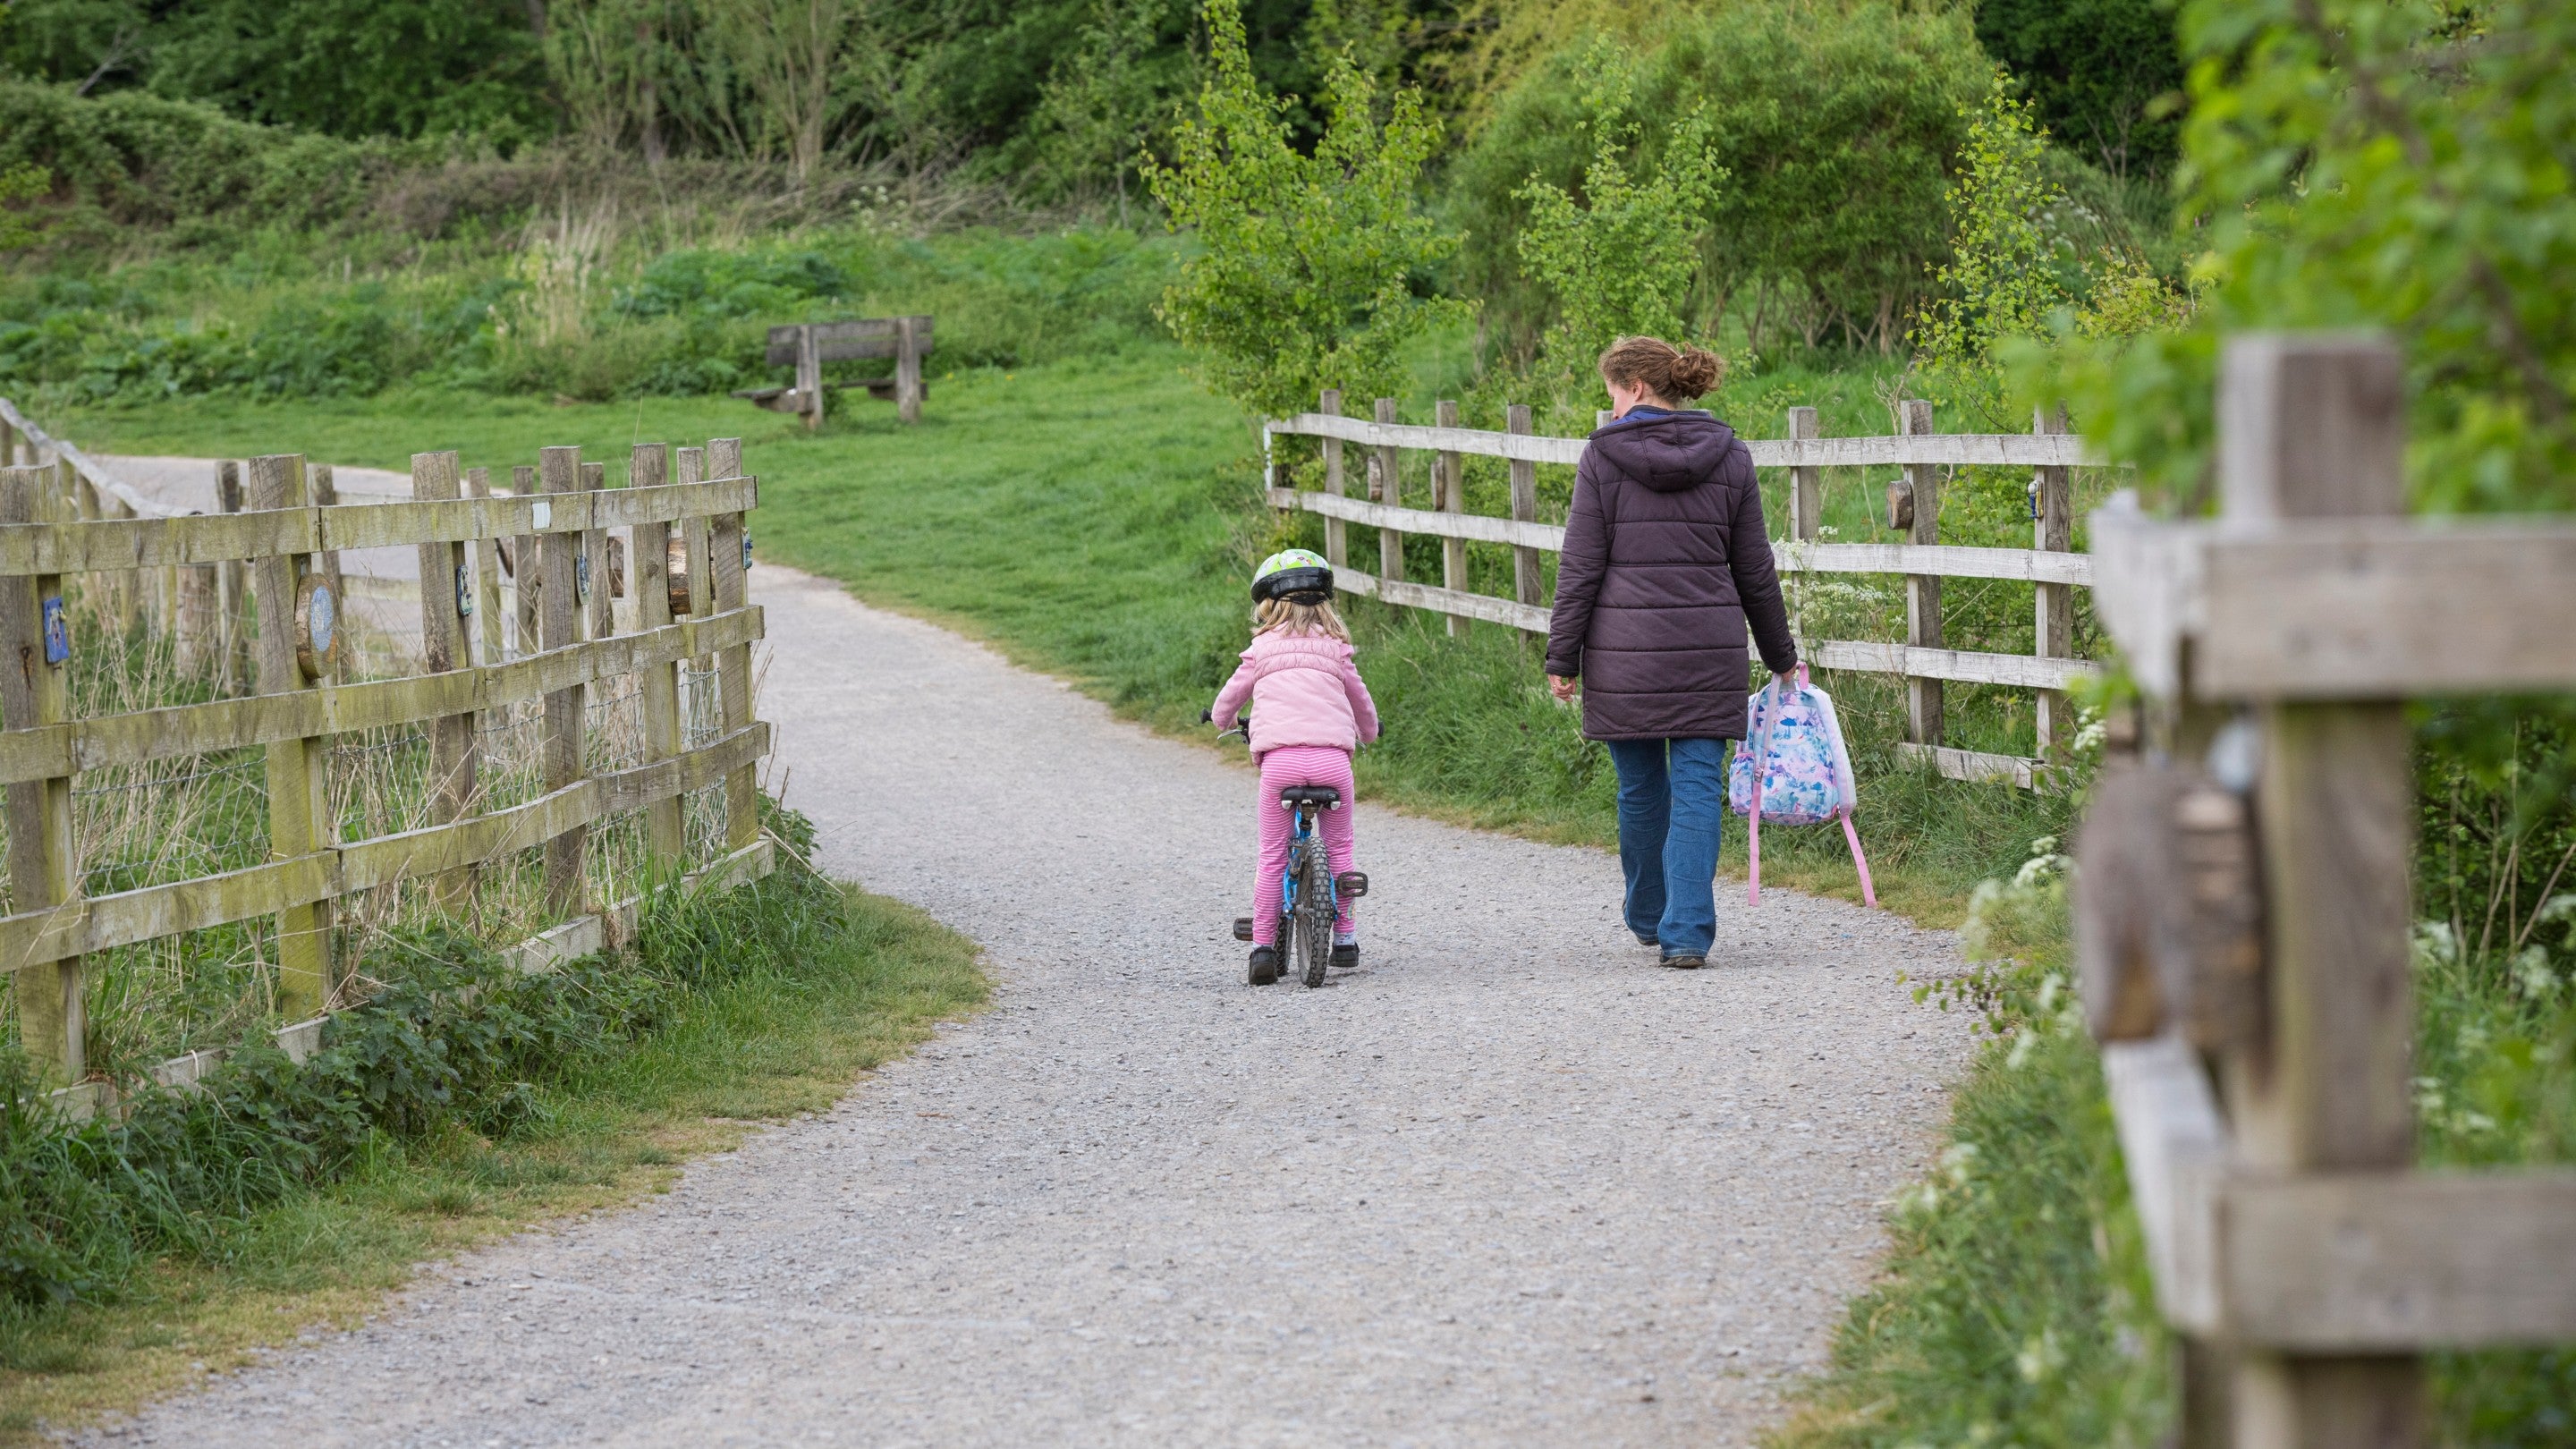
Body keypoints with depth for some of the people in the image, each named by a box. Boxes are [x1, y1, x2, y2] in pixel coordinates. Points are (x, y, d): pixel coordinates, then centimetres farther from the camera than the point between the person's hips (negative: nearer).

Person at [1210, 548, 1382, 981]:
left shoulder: (1263, 648, 13)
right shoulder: (1334, 647, 16)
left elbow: (1229, 699, 23)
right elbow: (1360, 700, 29)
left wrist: (1222, 718, 47)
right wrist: (1368, 733, 50)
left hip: (1279, 758, -1)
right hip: (1332, 758, 1)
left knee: (1272, 857, 8)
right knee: (1338, 848, 18)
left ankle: (1264, 945, 4)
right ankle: (1344, 937, 20)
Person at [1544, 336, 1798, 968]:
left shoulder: (1604, 455, -3)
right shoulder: (1728, 456, 5)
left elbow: (1580, 568, -4)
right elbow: (1754, 569, 10)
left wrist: (1561, 657, 1)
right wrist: (1781, 654, 20)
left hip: (1625, 649, -1)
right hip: (1709, 649, 1)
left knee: (1640, 788, 13)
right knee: (1698, 786, 0)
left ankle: (1649, 918, 28)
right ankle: (1687, 932, -9)